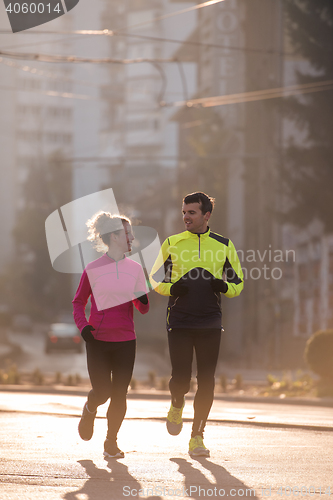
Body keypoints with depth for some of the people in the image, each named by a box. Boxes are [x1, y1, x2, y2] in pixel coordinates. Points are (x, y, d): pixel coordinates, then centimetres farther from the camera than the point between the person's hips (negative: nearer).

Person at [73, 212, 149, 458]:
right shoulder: (93, 270, -2)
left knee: (119, 394, -1)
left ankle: (111, 442, 15)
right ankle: (89, 411, 33)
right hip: (98, 340, -2)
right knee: (101, 392, -4)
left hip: (125, 341, 2)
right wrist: (83, 326, -7)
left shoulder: (135, 269, 7)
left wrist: (144, 301, -12)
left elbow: (143, 309, 12)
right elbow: (79, 302, 9)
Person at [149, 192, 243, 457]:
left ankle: (197, 437, 8)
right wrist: (172, 289, -10)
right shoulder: (172, 244, 5)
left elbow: (238, 282, 13)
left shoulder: (224, 246, 6)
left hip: (210, 325, 1)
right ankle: (177, 406, 28)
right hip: (179, 323, -1)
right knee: (181, 377, -7)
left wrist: (224, 287, -10)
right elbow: (155, 278, 11)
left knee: (206, 381, -2)